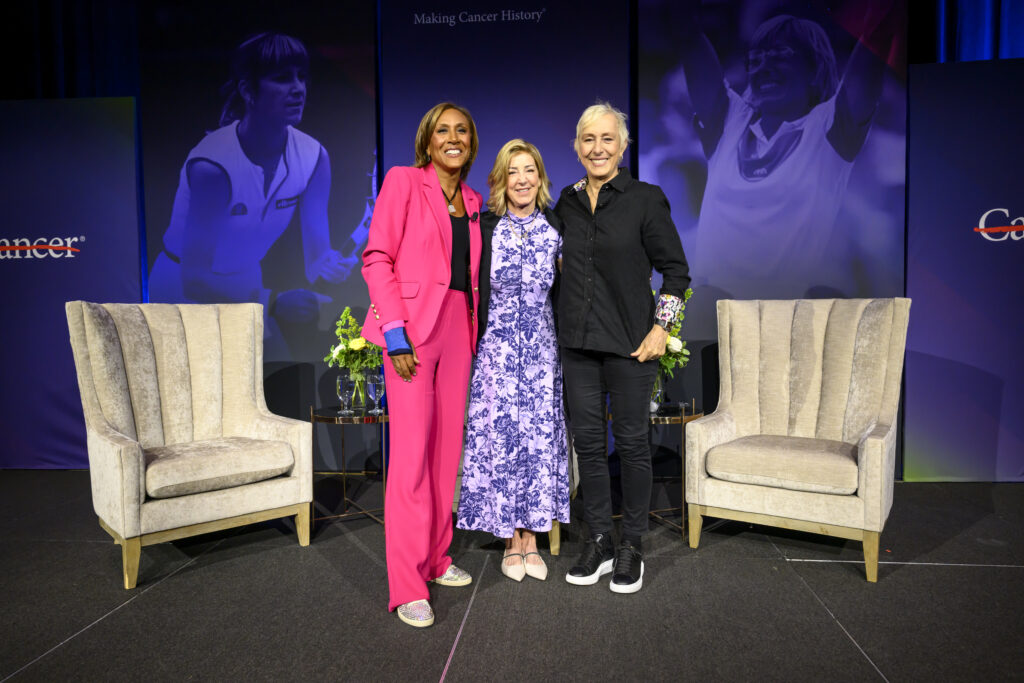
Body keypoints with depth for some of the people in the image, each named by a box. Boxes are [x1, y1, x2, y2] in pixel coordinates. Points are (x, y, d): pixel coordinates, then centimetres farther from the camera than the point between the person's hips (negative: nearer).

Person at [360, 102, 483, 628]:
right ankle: (407, 586, 3)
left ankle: (435, 558, 25)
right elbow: (377, 258, -8)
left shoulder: (471, 202, 17)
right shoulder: (403, 182, -1)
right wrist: (396, 333, -15)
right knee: (411, 452, -7)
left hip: (457, 328, 6)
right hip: (412, 328, -6)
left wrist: (474, 329, 11)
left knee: (448, 447, 10)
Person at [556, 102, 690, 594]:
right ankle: (599, 541, 24)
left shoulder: (645, 199, -4)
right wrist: (567, 324, 9)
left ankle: (632, 547, 21)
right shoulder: (567, 203, 8)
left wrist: (660, 328, -9)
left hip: (629, 341, -4)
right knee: (588, 441, 8)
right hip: (577, 341, 4)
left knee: (631, 441, 5)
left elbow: (676, 268, -2)